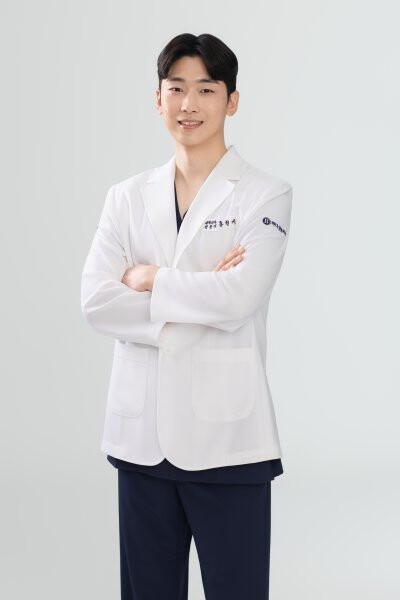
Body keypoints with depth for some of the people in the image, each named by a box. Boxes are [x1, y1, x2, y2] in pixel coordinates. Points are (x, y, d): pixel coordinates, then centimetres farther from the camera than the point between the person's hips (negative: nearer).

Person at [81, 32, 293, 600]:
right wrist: (197, 298, -13)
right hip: (142, 430, 4)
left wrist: (147, 278, -6)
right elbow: (95, 301, -4)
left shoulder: (266, 195, -2)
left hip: (227, 432, -3)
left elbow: (239, 298, -17)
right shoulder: (128, 197, 9)